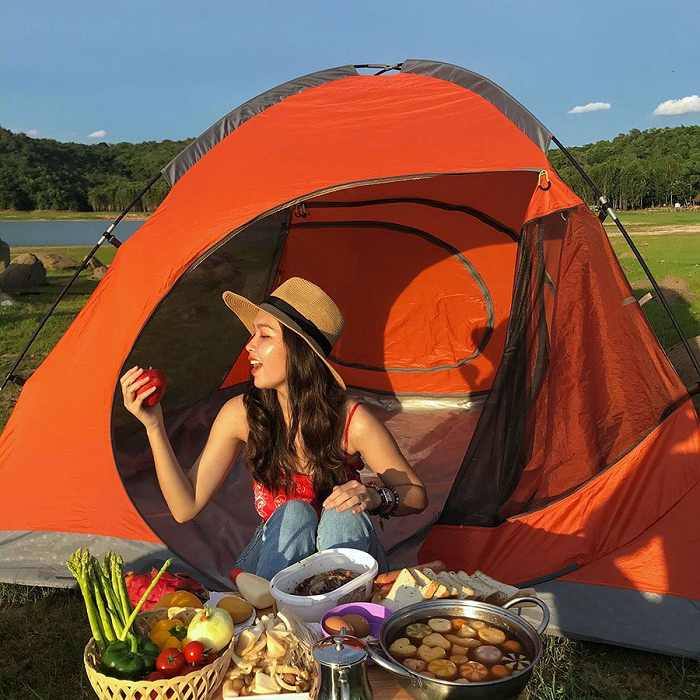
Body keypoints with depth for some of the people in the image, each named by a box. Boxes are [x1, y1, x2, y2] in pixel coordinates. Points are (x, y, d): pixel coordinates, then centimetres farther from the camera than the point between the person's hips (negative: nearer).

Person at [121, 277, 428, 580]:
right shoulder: (242, 413, -15)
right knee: (293, 514, -30)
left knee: (343, 514, -32)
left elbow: (416, 495, -10)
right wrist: (153, 426, -23)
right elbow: (185, 507, -13)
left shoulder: (352, 421, -23)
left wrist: (375, 497, -34)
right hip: (276, 555, 1)